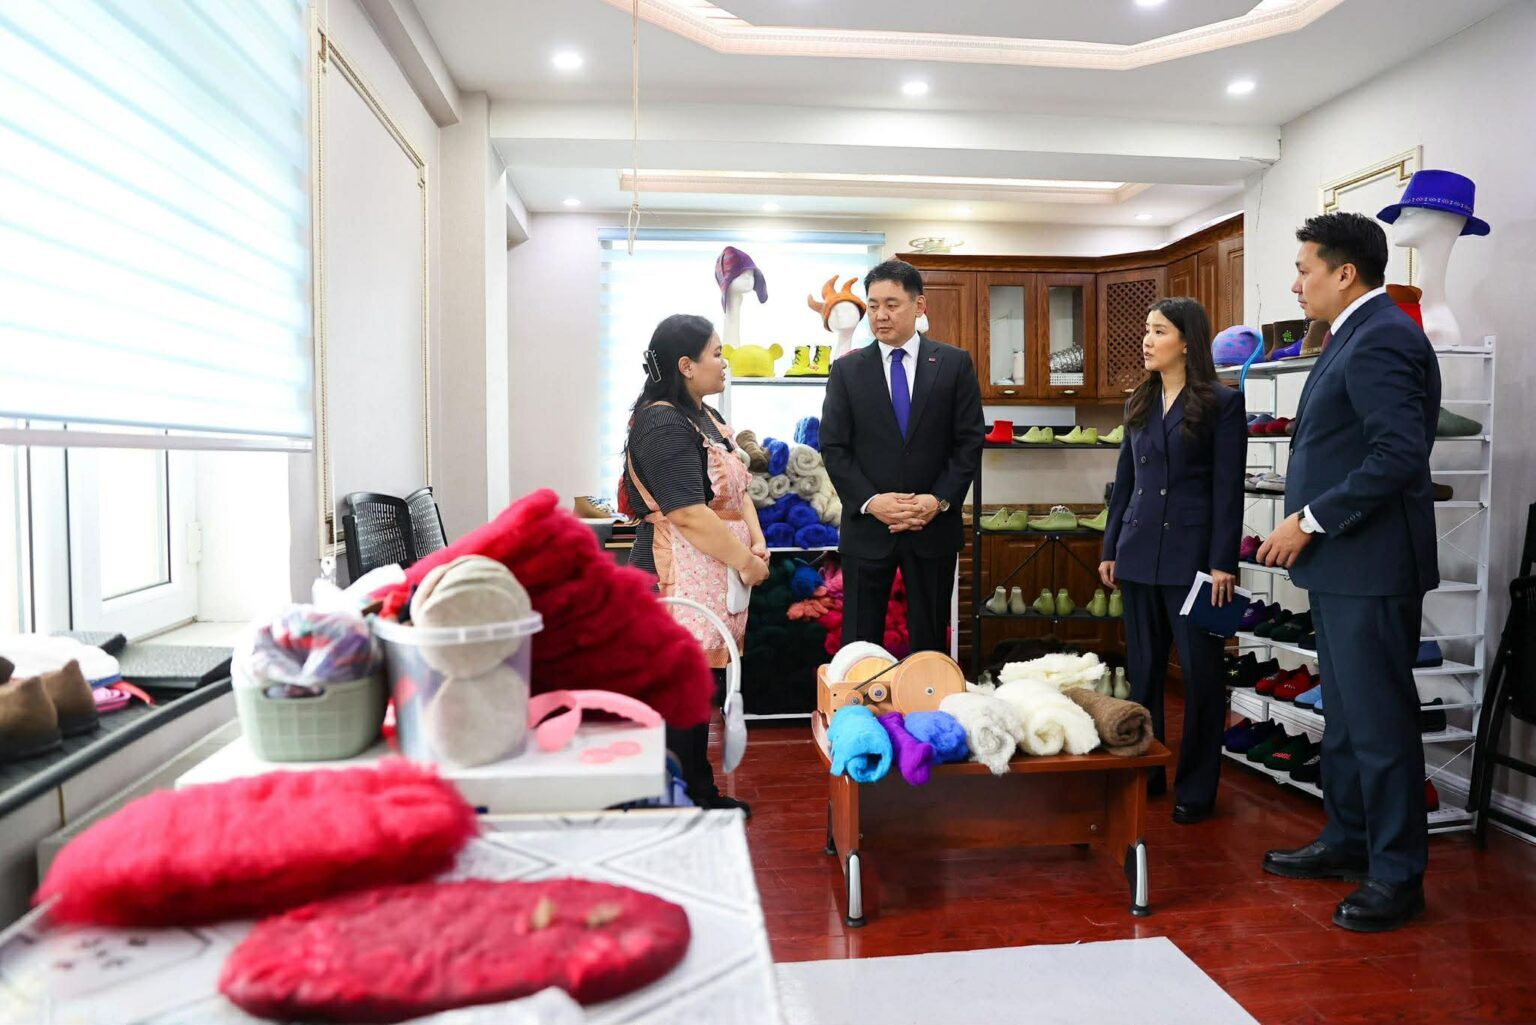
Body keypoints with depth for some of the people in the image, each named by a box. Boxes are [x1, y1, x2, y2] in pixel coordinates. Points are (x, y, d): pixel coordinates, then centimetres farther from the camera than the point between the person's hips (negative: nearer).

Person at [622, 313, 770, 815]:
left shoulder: (706, 417, 15)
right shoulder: (664, 424, -16)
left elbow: (736, 489, 17)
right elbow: (688, 514, -22)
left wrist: (756, 541, 1)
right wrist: (746, 561, -14)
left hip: (714, 576, 10)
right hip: (682, 580, -10)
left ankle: (702, 793, 28)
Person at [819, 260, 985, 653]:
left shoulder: (954, 364, 3)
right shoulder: (846, 370, 4)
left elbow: (970, 441, 0)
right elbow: (833, 447, 0)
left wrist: (940, 499, -12)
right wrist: (870, 501, -13)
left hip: (934, 527, 0)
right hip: (867, 528, 0)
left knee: (929, 641, 10)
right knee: (859, 643, 5)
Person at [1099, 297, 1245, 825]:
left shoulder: (1222, 403, -4)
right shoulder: (1139, 403, 12)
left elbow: (1229, 488, -8)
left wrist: (1223, 563, -13)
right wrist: (1110, 548, 10)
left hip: (1192, 554, -5)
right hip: (1139, 553, 6)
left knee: (1200, 672, 3)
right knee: (1143, 667, 12)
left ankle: (1195, 789, 14)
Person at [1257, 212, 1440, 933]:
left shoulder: (1380, 339, -15)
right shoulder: (1357, 336, 16)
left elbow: (1400, 454, -24)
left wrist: (1310, 520, -19)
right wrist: (1305, 526, 13)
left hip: (1370, 567, -10)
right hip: (1342, 565, 10)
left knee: (1378, 718, -1)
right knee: (1344, 712, 18)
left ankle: (1397, 874, 13)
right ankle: (1346, 840, 32)